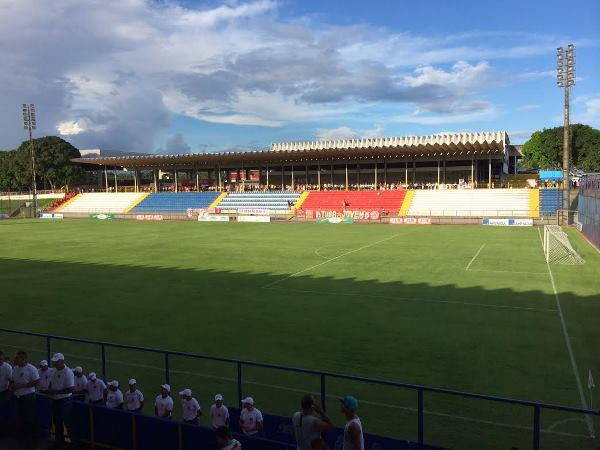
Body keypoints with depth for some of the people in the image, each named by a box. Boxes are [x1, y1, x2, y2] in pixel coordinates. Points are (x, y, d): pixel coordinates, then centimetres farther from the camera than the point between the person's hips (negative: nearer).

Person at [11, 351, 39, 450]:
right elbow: (13, 381, 21)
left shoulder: (31, 369, -15)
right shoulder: (15, 369, 9)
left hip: (28, 397, -8)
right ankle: (21, 440, 30)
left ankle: (31, 442, 10)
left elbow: (36, 382, -19)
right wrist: (12, 387, -1)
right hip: (18, 397, 8)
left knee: (30, 420, -1)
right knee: (20, 420, 16)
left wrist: (21, 385, -20)